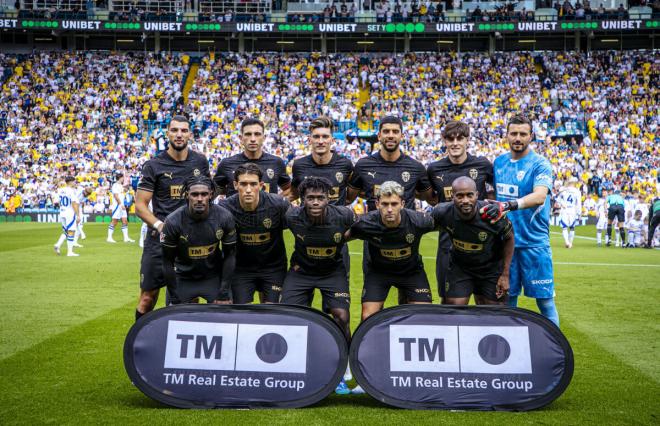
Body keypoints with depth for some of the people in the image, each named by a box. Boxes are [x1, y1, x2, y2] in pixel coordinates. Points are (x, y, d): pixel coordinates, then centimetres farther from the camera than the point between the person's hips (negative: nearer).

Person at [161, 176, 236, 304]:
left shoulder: (224, 217, -16)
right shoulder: (173, 221, -19)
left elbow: (230, 255, -7)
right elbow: (168, 261, -11)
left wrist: (224, 293, -11)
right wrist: (175, 298, -11)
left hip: (213, 277, 1)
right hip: (183, 279, -1)